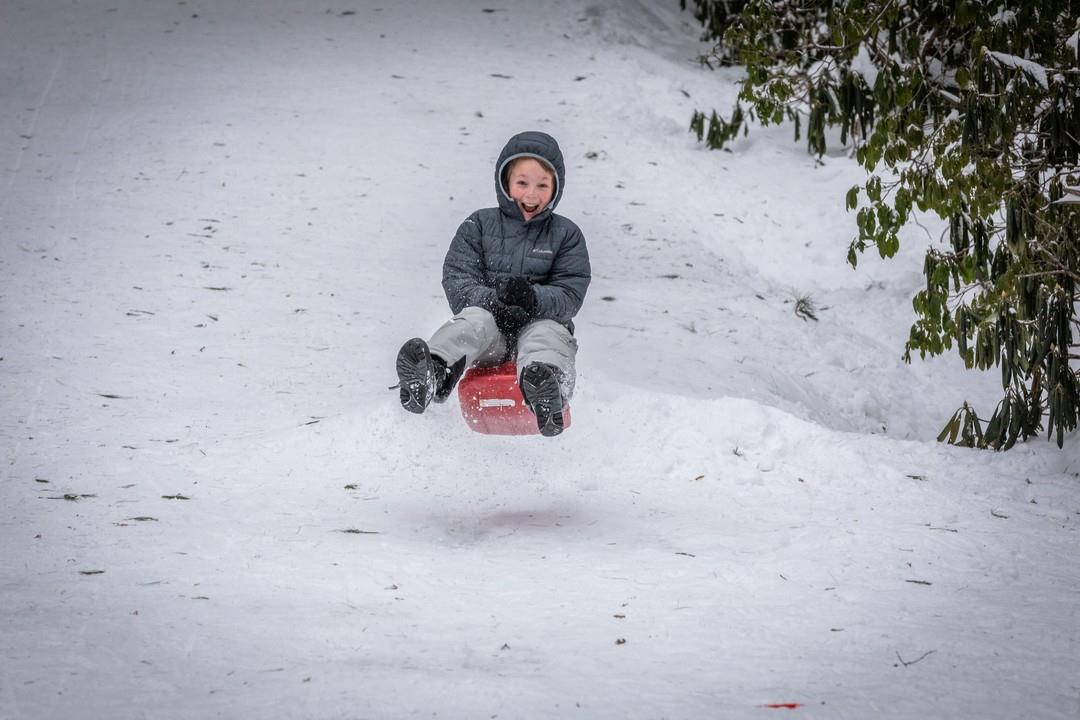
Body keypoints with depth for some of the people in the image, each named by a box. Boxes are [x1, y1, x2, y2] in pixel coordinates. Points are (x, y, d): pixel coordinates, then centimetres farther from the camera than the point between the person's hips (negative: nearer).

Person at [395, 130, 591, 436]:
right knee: (474, 320, -34)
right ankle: (433, 374, -65)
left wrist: (532, 299, -23)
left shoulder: (566, 235, 9)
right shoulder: (479, 225, 10)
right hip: (490, 322, 1)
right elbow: (457, 280, 1)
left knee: (547, 333, -36)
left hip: (540, 322, -1)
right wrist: (494, 303, -20)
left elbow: (570, 295, 0)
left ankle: (544, 384, -74)